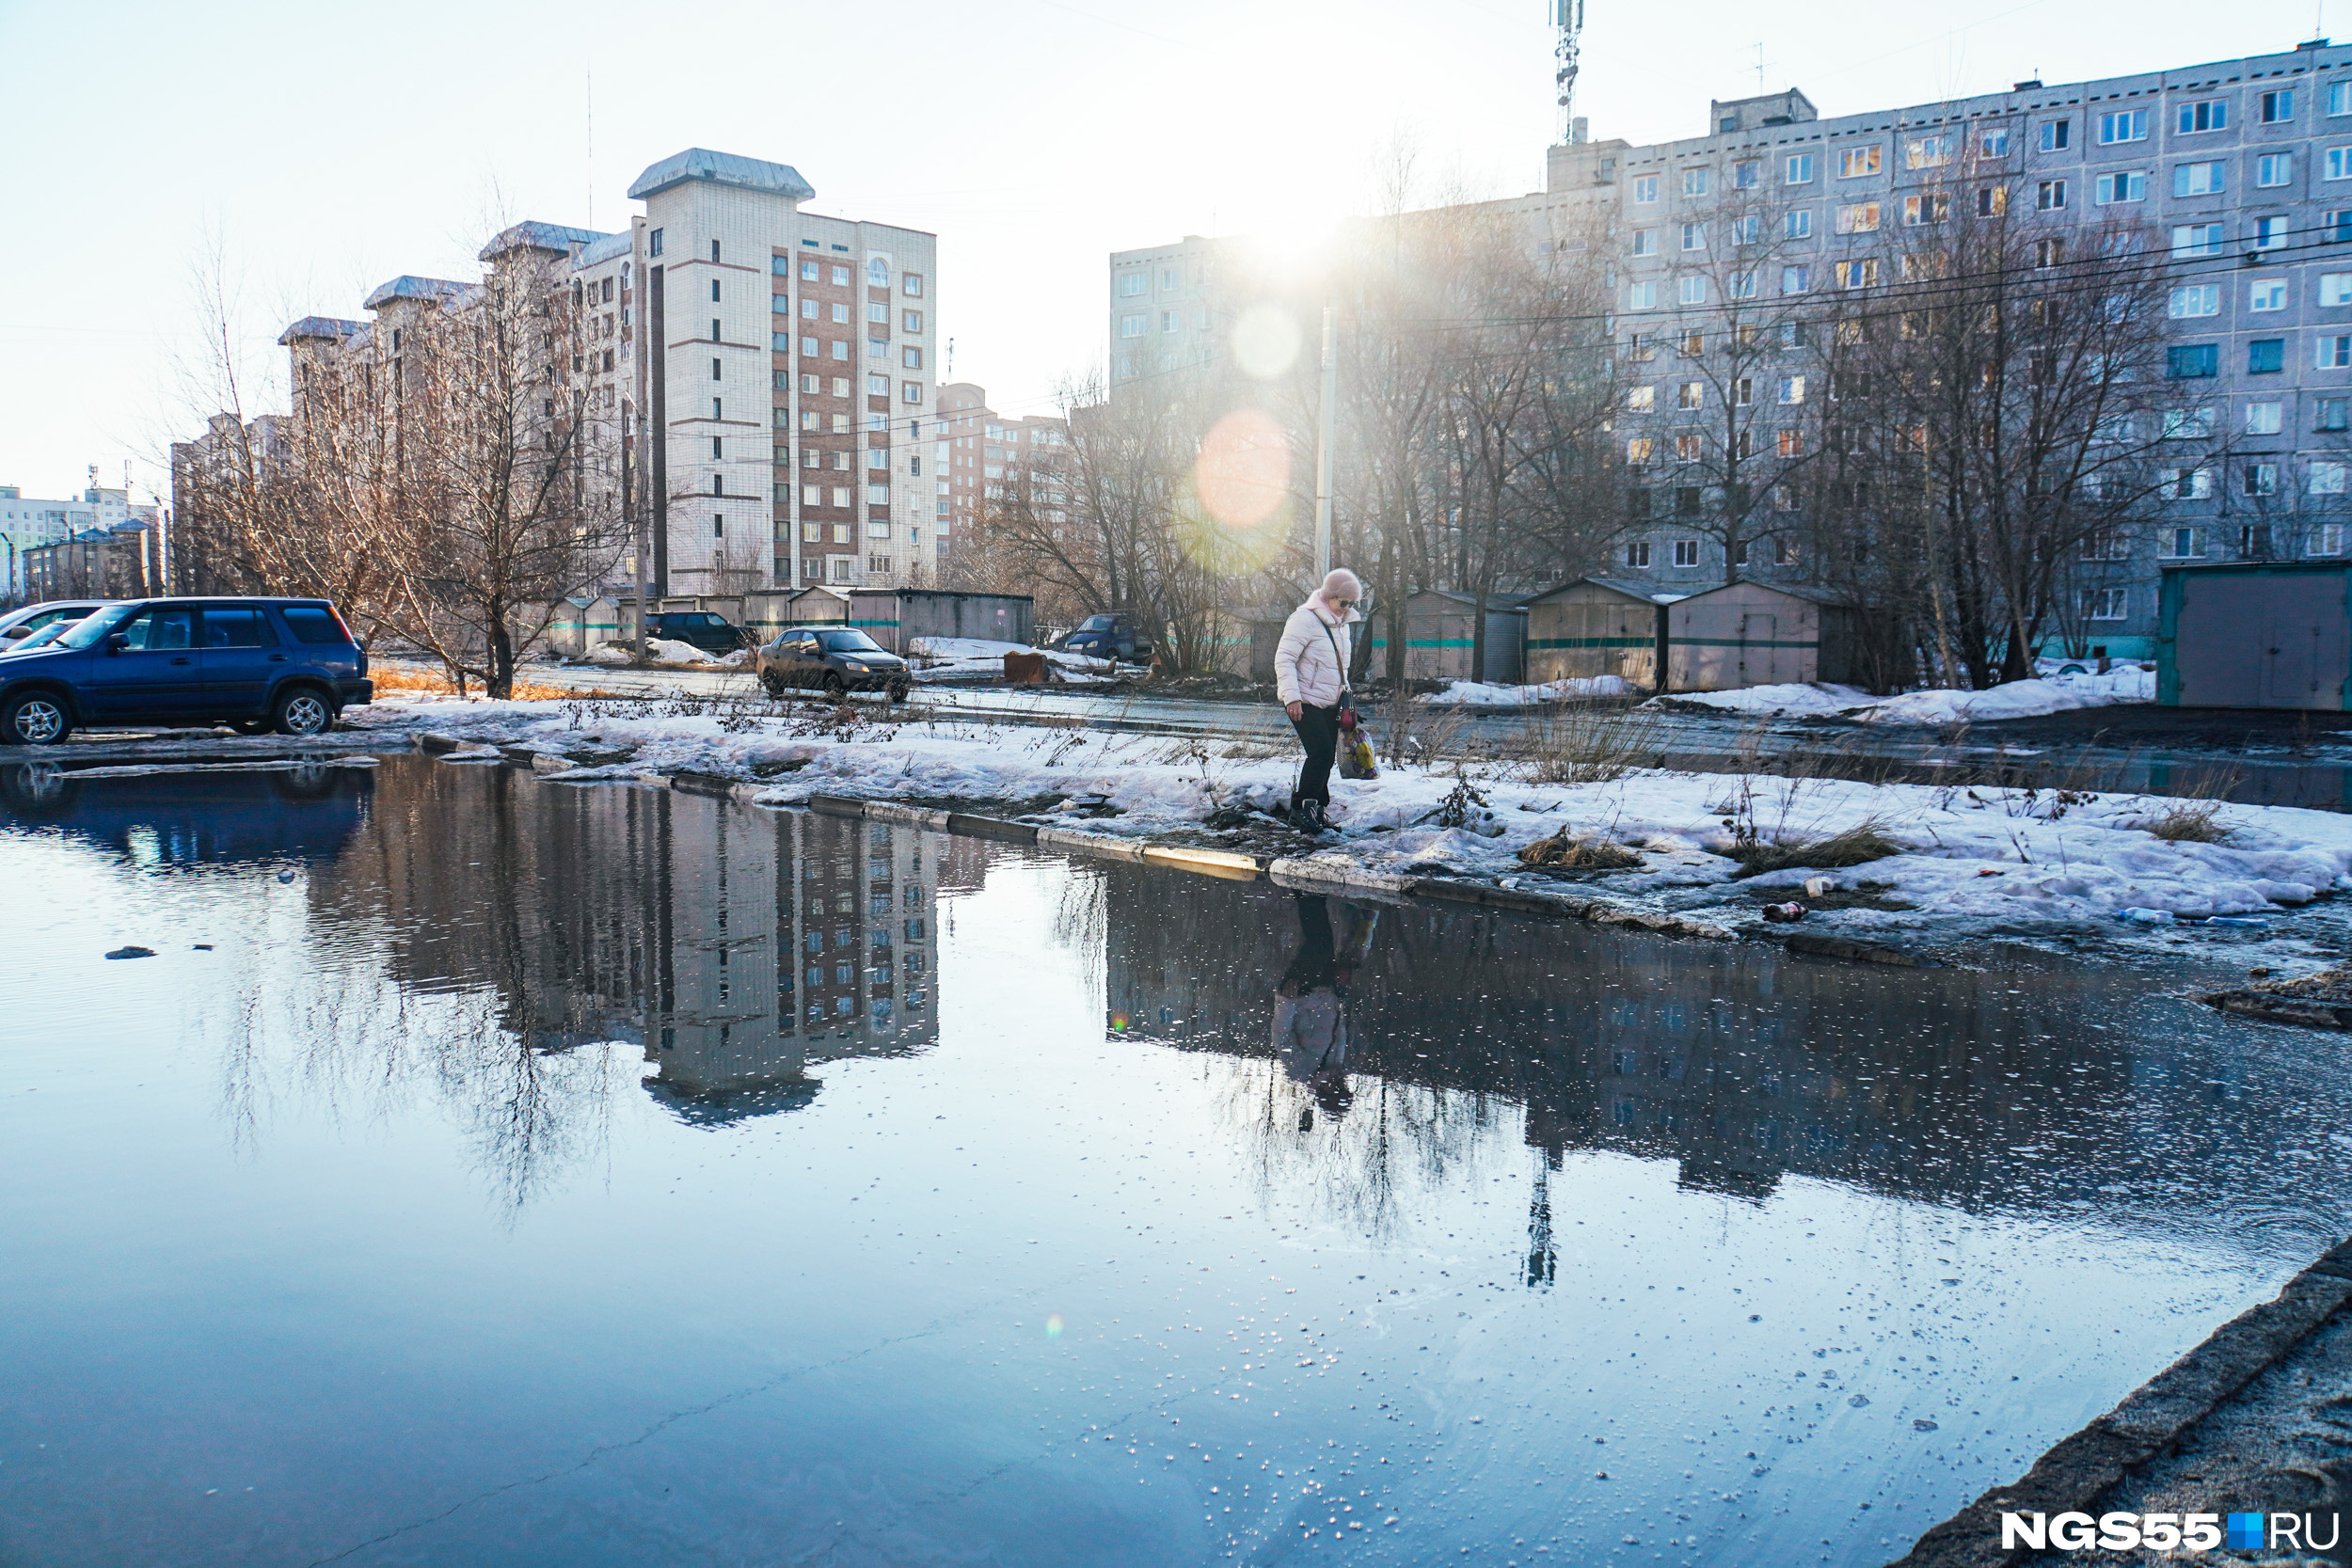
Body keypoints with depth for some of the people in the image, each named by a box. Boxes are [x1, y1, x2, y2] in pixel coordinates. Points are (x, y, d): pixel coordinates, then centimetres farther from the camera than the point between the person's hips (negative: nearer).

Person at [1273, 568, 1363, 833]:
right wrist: (1292, 696, -24)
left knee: (1326, 756, 7)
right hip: (1304, 702, -8)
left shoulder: (1342, 624, 13)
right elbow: (1284, 658, -17)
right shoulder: (1305, 619, -14)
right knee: (1322, 751, -18)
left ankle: (1316, 807, 17)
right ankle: (1301, 808, -12)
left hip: (1330, 703, 8)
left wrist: (1344, 693, 21)